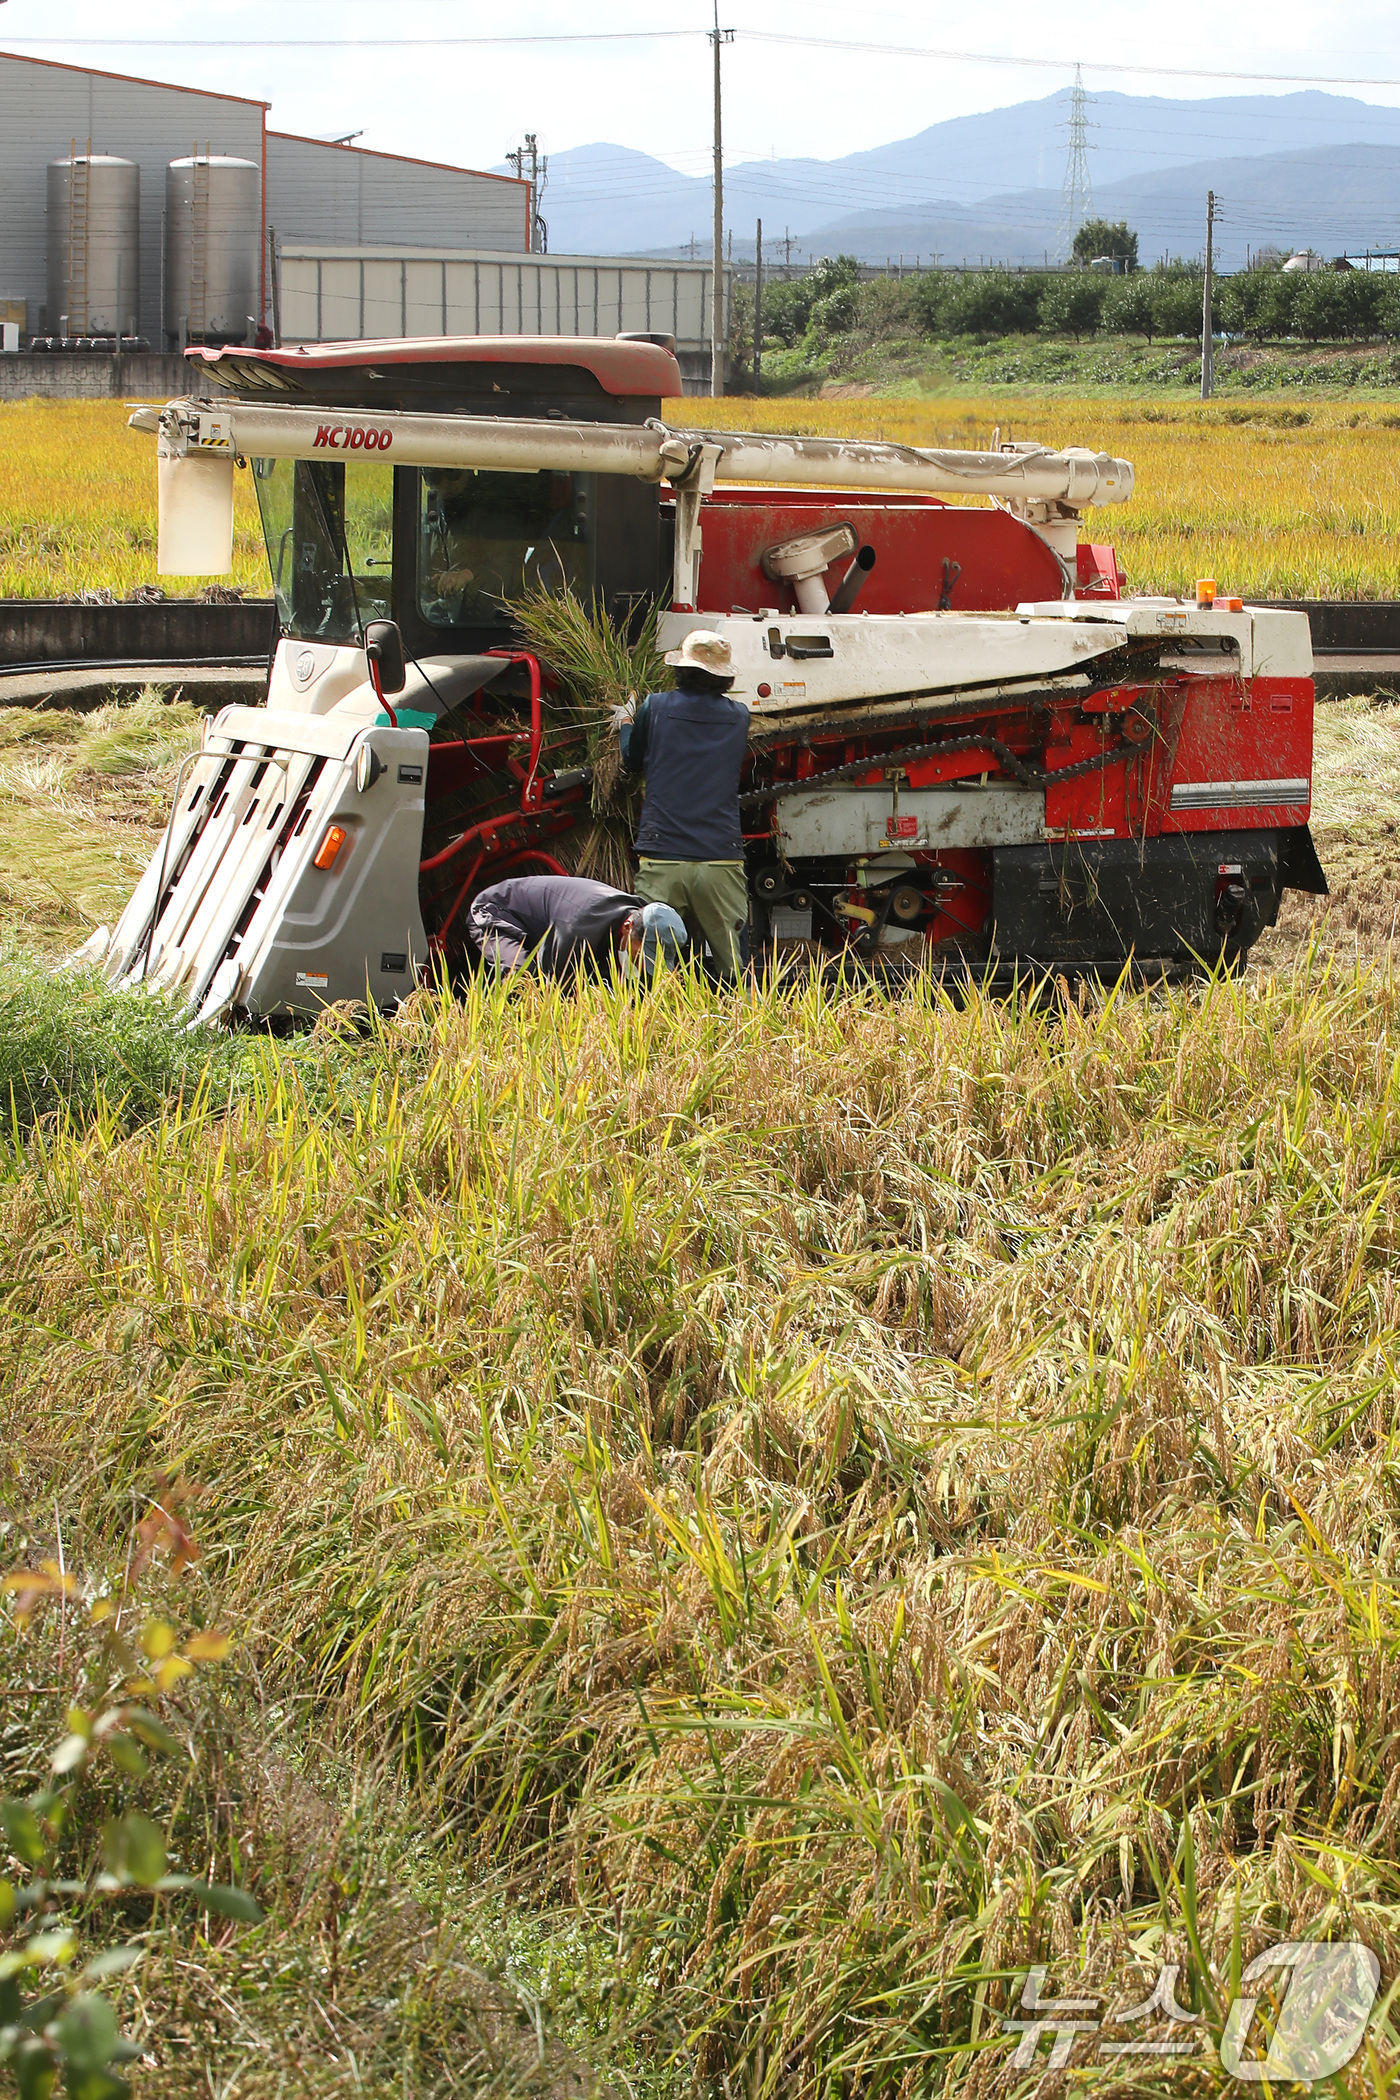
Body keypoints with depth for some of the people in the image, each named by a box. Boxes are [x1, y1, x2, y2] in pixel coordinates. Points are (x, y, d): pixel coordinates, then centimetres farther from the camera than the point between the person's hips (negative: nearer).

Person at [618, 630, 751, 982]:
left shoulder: (655, 708, 3)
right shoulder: (738, 717, 8)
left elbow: (633, 761, 20)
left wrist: (625, 724, 43)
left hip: (661, 862, -1)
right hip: (721, 861, 1)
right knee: (732, 970, 3)